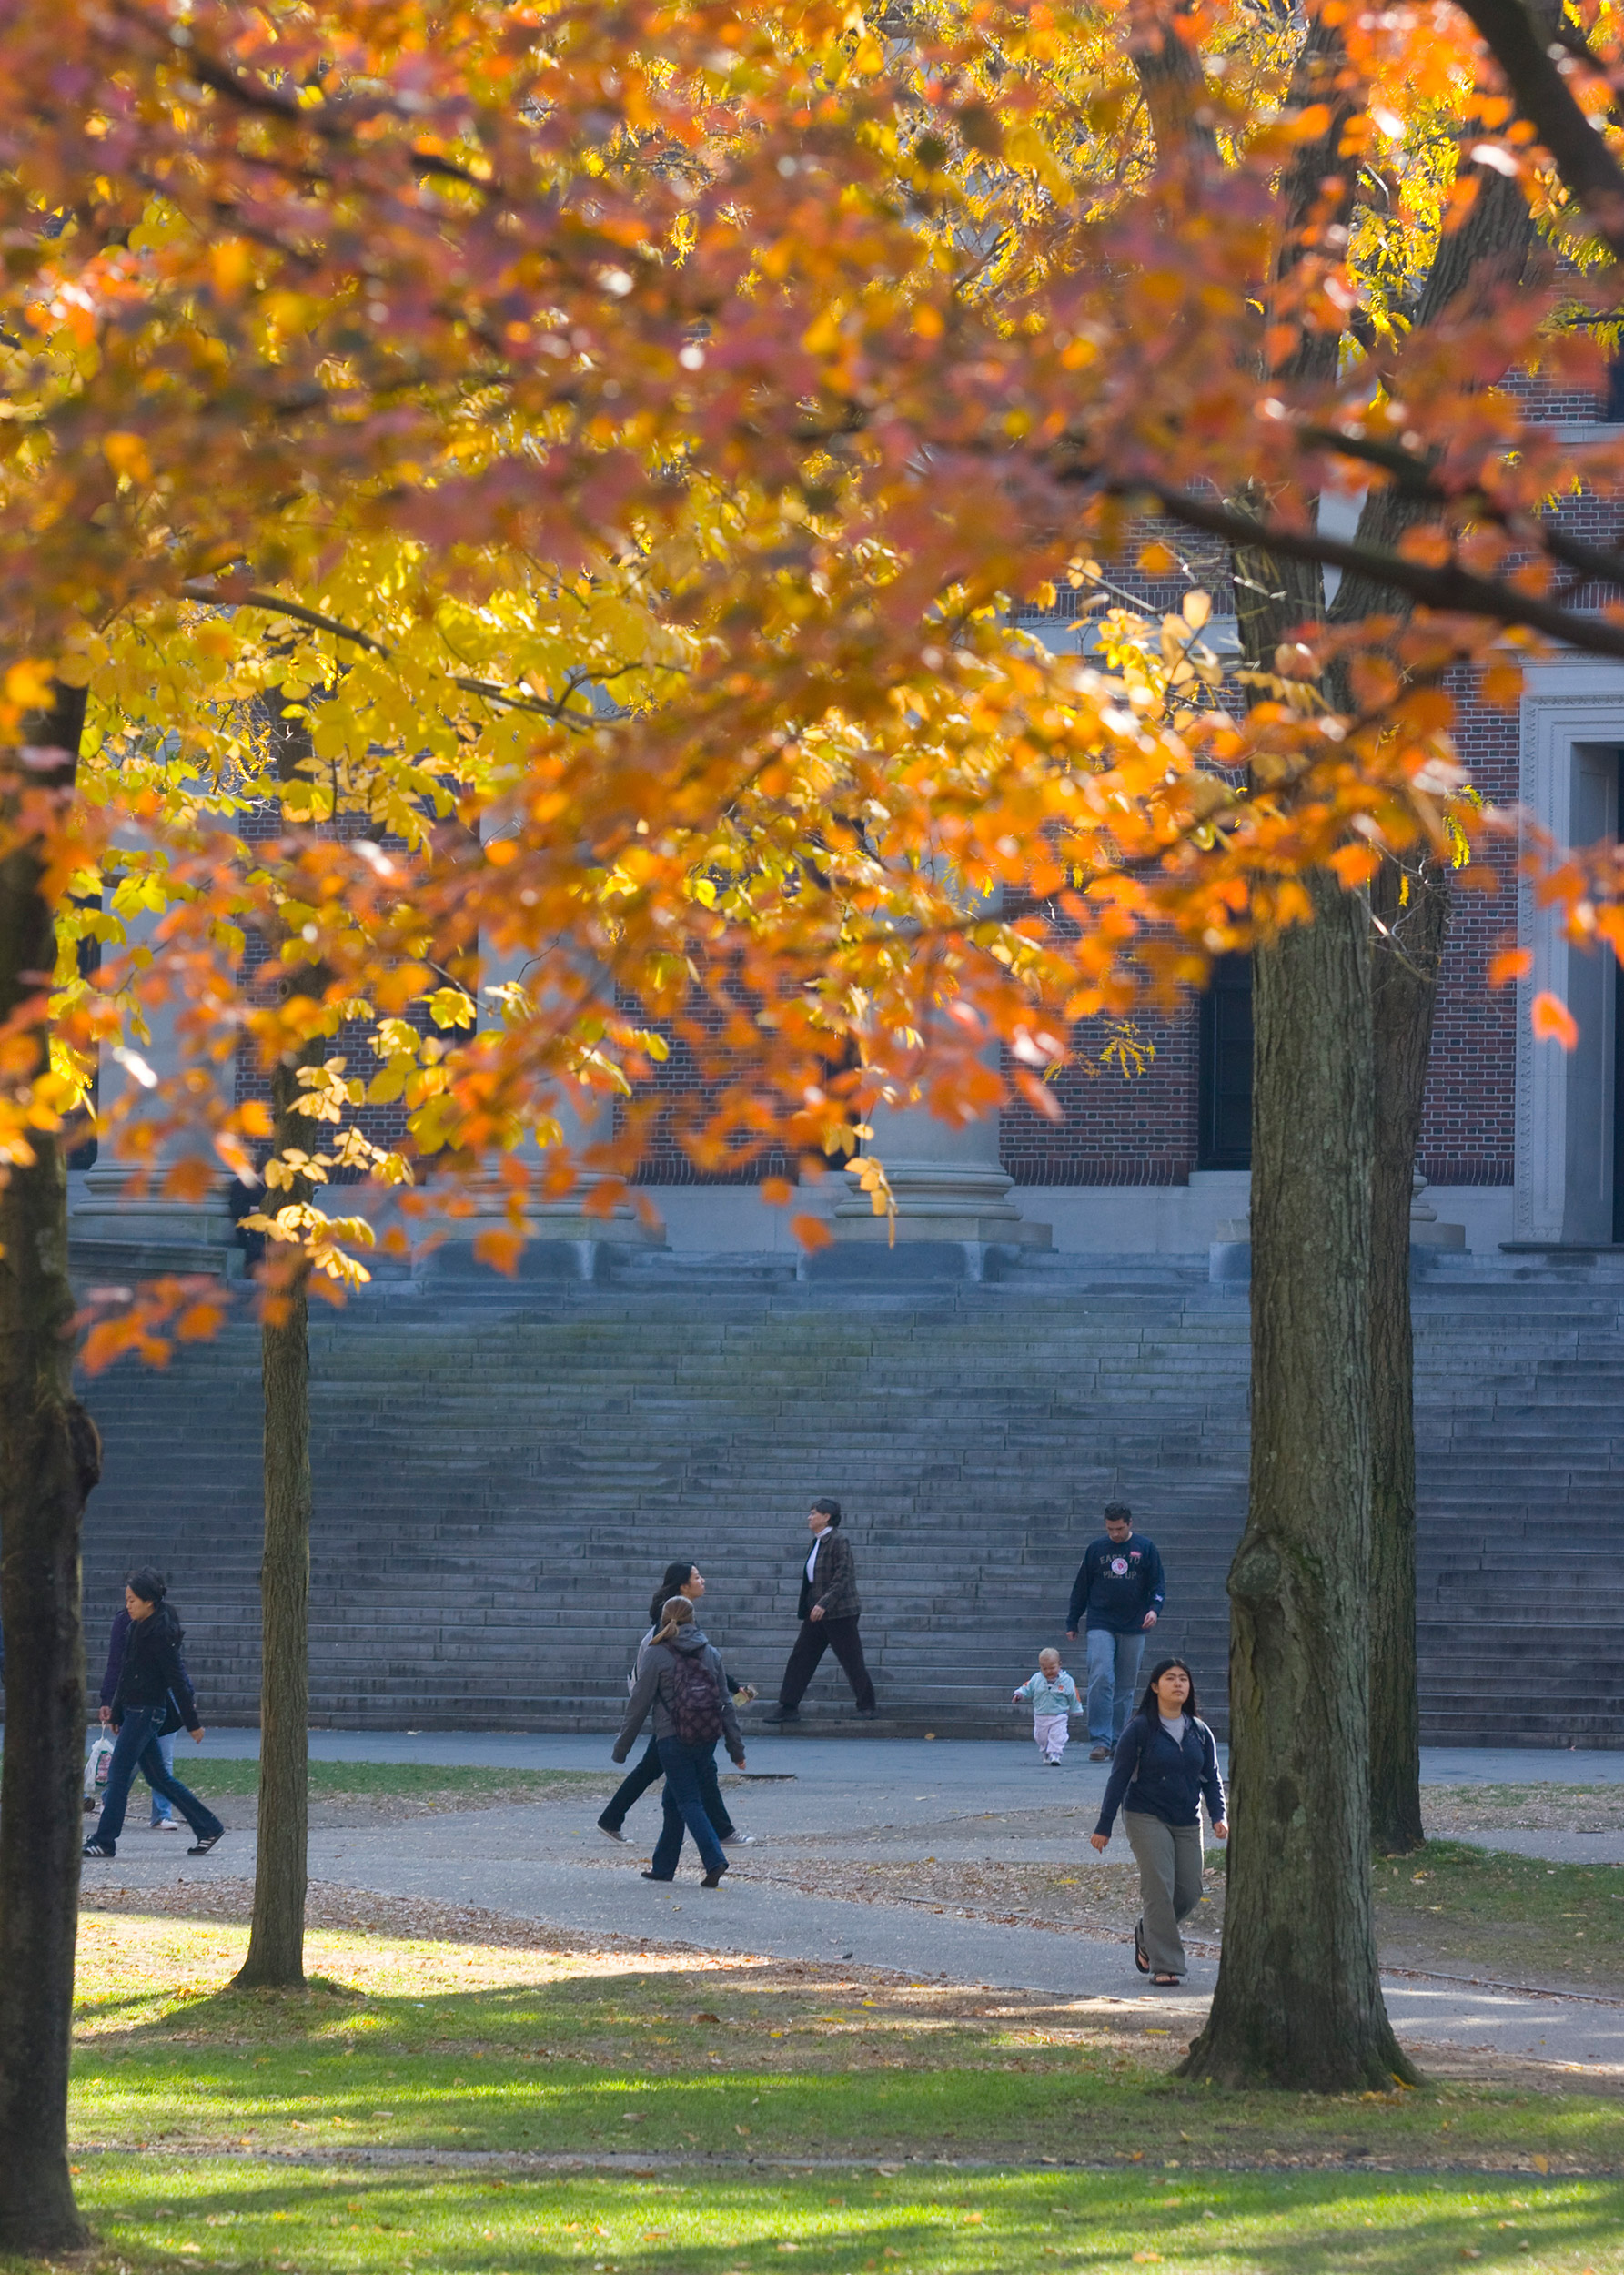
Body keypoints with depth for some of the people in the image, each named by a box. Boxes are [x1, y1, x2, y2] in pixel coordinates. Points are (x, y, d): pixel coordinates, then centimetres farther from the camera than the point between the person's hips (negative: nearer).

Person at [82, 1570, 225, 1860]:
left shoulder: (160, 1634, -15)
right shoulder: (139, 1629, 13)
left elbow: (176, 1679, -15)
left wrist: (192, 1724, -14)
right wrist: (116, 1712, 22)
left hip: (147, 1712, -10)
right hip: (134, 1711, 10)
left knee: (118, 1773, -8)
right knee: (157, 1776, 13)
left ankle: (104, 1841, -6)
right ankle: (207, 1826, 19)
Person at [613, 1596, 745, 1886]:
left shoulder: (657, 1655, -6)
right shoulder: (711, 1654, 8)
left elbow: (639, 1704, -4)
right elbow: (726, 1704, 10)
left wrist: (622, 1747, 5)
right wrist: (736, 1747, 15)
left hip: (673, 1740, -5)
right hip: (707, 1740, 5)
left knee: (688, 1803, -4)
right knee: (674, 1802, 18)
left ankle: (714, 1860, -22)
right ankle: (663, 1866, 26)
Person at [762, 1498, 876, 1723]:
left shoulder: (839, 1541, -15)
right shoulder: (817, 1542, 12)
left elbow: (843, 1577, -20)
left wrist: (824, 1603, -26)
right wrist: (806, 1608, 18)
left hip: (839, 1612, -9)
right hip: (816, 1611, 9)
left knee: (851, 1660, -1)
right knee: (800, 1657, 4)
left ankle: (867, 1706, 11)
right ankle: (788, 1707, 6)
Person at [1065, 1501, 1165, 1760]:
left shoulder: (1145, 1548, 5)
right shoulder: (1096, 1549, 7)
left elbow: (1158, 1583, 6)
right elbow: (1081, 1588, 12)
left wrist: (1154, 1609, -13)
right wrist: (1072, 1623, 11)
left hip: (1134, 1628, 1)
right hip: (1100, 1626, -1)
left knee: (1125, 1687, 4)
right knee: (1101, 1680, -15)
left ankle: (1117, 1740, 11)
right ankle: (1101, 1741, -17)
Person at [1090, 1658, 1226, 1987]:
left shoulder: (1199, 1732, 8)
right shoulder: (1140, 1730, -5)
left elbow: (1212, 1777, 11)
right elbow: (1119, 1778, -4)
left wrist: (1218, 1815, -6)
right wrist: (1104, 1826, -6)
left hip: (1187, 1823, 5)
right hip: (1147, 1818, -5)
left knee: (1189, 1892, 2)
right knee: (1159, 1887, -14)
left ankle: (1146, 1933, 30)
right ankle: (1165, 1966, -10)